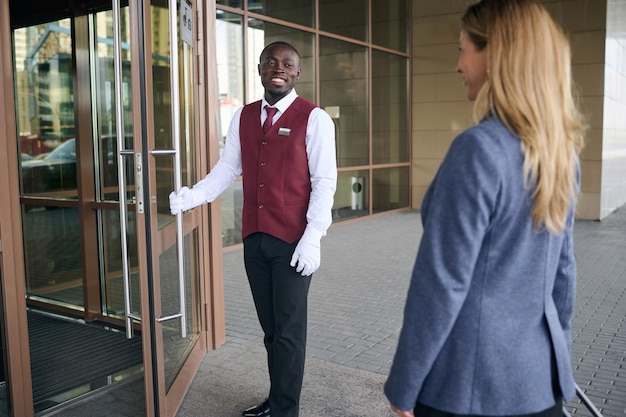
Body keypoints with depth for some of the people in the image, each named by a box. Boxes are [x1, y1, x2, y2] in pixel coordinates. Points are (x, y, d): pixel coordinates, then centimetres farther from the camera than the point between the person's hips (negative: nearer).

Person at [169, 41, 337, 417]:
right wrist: (193, 196, -4)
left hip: (292, 242, -5)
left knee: (289, 330, 4)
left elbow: (324, 181, -9)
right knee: (270, 327, 15)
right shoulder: (243, 117, 11)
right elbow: (227, 169, 11)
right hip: (254, 239, 5)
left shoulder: (314, 119, -5)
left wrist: (312, 237, -16)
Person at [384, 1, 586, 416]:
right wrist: (557, 357, 20)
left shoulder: (479, 149, -22)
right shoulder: (563, 151, 1)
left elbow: (442, 283, -20)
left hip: (471, 382, -6)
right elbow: (563, 269, 9)